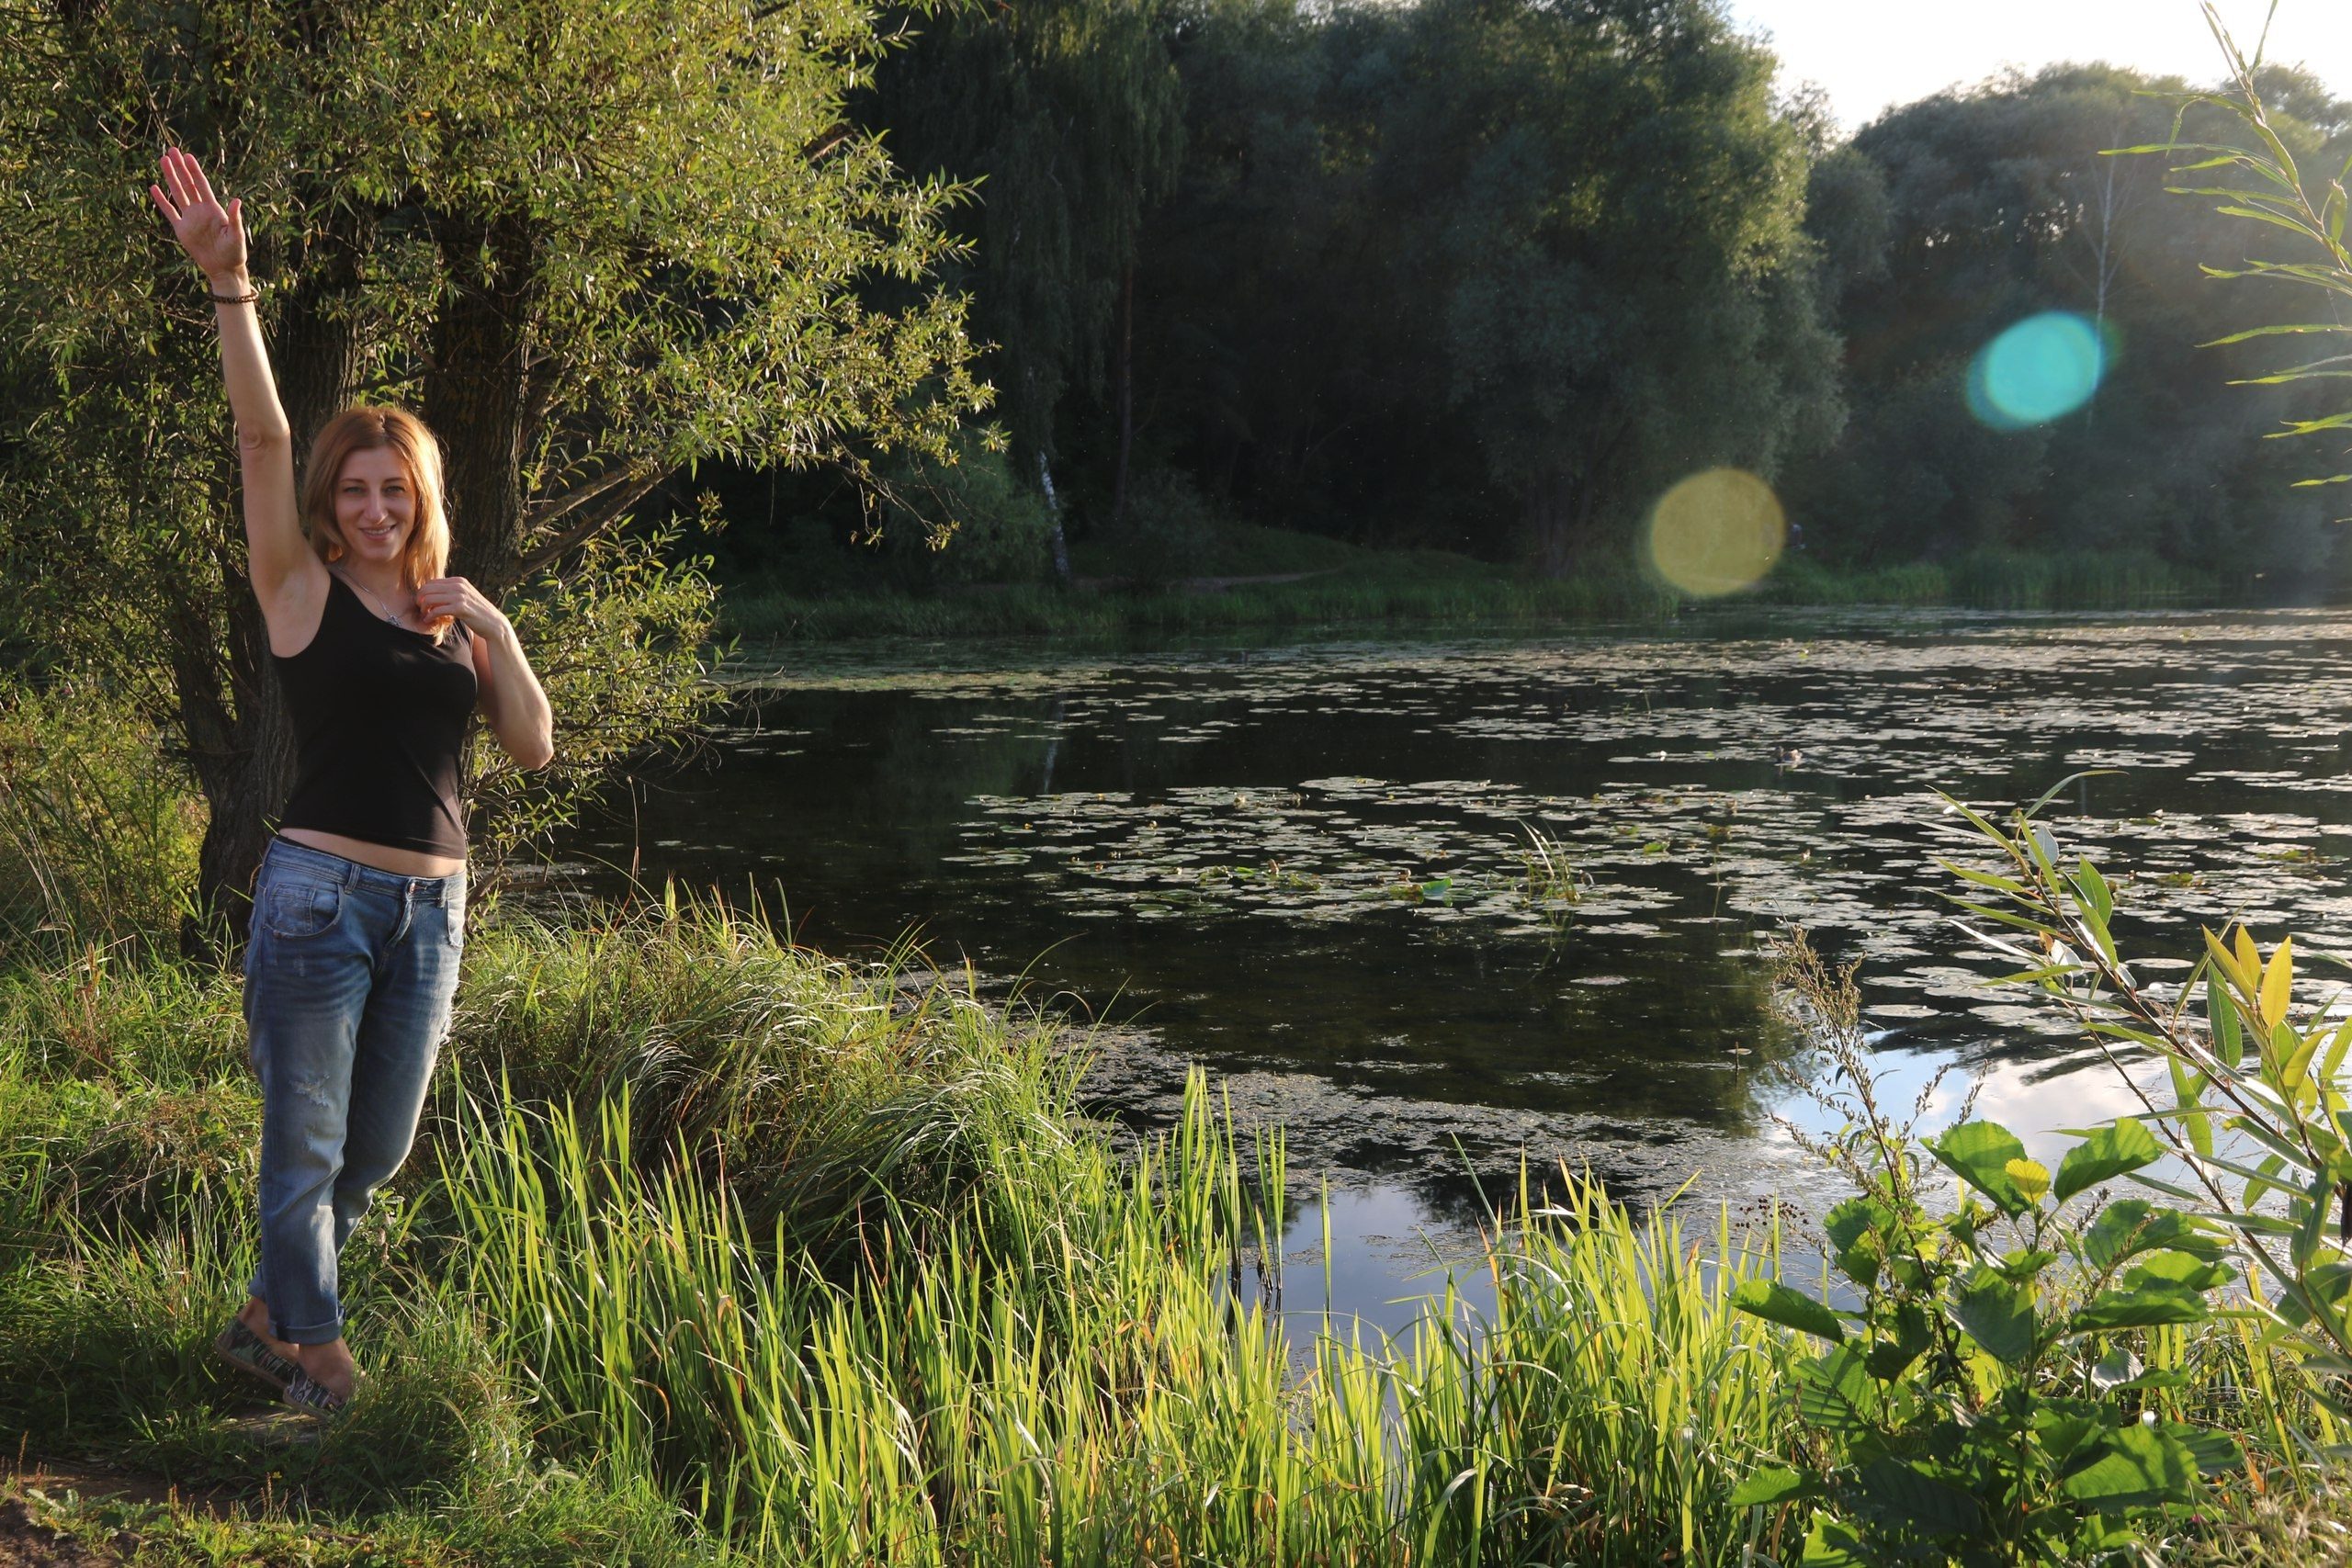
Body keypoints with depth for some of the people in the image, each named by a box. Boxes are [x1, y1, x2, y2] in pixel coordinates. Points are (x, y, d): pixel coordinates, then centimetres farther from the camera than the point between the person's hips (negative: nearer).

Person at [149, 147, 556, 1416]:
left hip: (432, 907, 5)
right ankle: (319, 1360, 15)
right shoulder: (302, 592, -2)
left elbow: (534, 747, 5)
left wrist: (495, 635, -8)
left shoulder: (454, 616, 10)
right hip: (321, 892, -5)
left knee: (376, 1152, 14)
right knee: (305, 1148, 1)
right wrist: (228, 286, -22)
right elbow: (261, 438, -13)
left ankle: (265, 1319, 34)